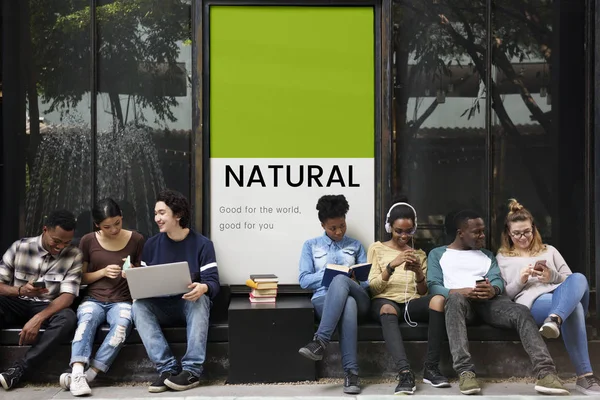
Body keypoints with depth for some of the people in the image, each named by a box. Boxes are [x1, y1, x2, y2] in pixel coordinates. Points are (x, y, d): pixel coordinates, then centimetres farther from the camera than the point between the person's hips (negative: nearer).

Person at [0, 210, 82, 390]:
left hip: (48, 308, 0)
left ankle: (17, 370, -33)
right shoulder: (20, 247, -5)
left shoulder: (74, 256, -6)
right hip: (16, 304, 0)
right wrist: (20, 290, -27)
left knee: (68, 318, -34)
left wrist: (38, 318, -29)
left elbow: (67, 296, -14)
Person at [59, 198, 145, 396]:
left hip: (122, 301, -1)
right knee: (86, 319, -35)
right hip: (93, 299, 1)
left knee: (123, 323, -35)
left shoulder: (136, 240, 3)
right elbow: (80, 278, 9)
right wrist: (103, 272, -9)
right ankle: (77, 374, -46)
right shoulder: (88, 241, 4)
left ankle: (88, 374, -36)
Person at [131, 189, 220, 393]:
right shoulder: (152, 244, 6)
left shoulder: (202, 244, -5)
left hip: (190, 305, -3)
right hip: (161, 308, 3)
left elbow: (213, 282, -12)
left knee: (200, 299, -36)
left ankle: (191, 370, -36)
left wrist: (203, 288, -37)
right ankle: (168, 368, -34)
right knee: (138, 305, -28)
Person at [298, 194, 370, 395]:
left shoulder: (356, 246, 23)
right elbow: (304, 280, 7)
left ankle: (320, 342, -45)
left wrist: (347, 278, -9)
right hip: (323, 299, -1)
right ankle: (351, 372, -44)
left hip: (357, 299, 1)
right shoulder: (311, 245, 18)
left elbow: (367, 280, 15)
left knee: (340, 281, -38)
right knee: (347, 304, -41)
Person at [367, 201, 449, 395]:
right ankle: (405, 373, -51)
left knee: (438, 299, -33)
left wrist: (419, 273, -7)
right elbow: (373, 288, 2)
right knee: (387, 309, -41)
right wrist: (392, 265, -13)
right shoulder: (377, 248, 13)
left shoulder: (419, 254, 22)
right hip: (385, 300, -2)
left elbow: (423, 292, 14)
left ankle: (431, 368, -28)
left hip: (412, 302, 3)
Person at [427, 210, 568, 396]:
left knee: (521, 311, -28)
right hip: (459, 299, -3)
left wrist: (493, 290, -15)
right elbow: (433, 286, 3)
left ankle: (545, 372, -42)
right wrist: (458, 291, -18)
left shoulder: (487, 254, 30)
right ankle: (465, 372, -48)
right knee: (455, 299, -41)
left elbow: (498, 280, 12)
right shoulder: (437, 254, 19)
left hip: (488, 300, 4)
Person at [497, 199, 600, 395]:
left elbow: (570, 280, 22)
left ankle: (555, 319, -62)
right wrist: (519, 281, -6)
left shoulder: (549, 250, 30)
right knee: (573, 305, -40)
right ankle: (584, 376, -50)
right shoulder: (502, 258, 23)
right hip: (532, 302, -4)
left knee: (578, 278, -36)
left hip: (563, 296, 4)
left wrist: (553, 276, 0)